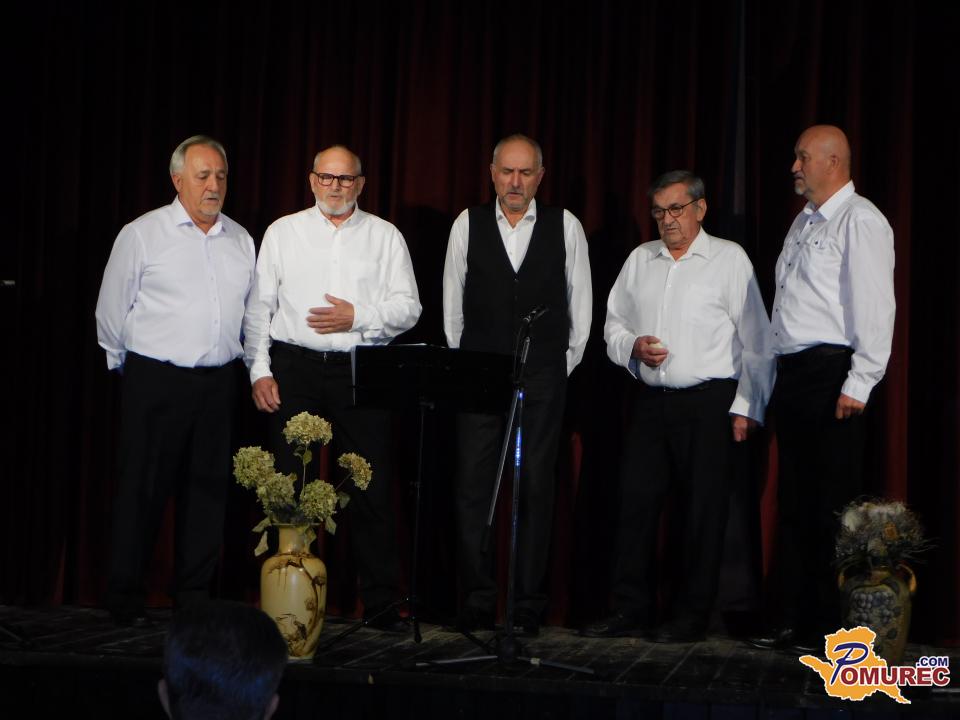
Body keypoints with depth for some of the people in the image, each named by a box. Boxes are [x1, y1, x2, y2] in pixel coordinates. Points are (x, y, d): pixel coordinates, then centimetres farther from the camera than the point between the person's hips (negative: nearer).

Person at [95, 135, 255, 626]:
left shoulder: (240, 240, 12)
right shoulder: (142, 235, -2)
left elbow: (251, 309, 19)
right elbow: (112, 310, 4)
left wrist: (246, 365, 15)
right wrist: (128, 366, 10)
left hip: (218, 382, 4)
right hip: (156, 382, -4)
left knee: (208, 489, 6)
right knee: (143, 489, -1)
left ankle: (194, 599, 15)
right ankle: (126, 599, 8)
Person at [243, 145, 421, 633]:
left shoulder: (385, 237, 10)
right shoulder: (283, 232, 10)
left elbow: (407, 307, 4)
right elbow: (259, 305, 8)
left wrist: (357, 316, -11)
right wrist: (259, 370, -1)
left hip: (362, 372, 0)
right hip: (294, 369, 1)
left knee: (372, 490, -4)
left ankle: (380, 605, 2)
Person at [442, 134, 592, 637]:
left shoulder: (565, 227, 4)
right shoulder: (468, 225, 5)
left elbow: (580, 302, 9)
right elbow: (453, 302, 11)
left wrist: (564, 364, 7)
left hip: (542, 376, 0)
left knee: (536, 490, 1)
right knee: (473, 487, -3)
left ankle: (528, 607, 6)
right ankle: (477, 602, 3)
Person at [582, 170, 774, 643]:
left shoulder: (729, 259, 0)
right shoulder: (639, 260, 14)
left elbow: (756, 340, -2)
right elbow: (613, 324, 20)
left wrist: (747, 406, -8)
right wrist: (633, 346, -3)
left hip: (708, 402, -4)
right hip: (651, 401, 5)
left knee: (702, 511, -2)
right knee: (636, 503, 2)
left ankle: (690, 617, 6)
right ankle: (631, 611, 9)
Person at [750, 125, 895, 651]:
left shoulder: (859, 221, -8)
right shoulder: (804, 222, 19)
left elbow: (875, 306, -15)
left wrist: (858, 384, -19)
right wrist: (779, 374, 14)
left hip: (831, 372, -9)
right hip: (792, 372, 9)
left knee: (832, 506, -5)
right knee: (794, 503, 11)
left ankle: (832, 626, 1)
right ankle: (792, 622, 17)